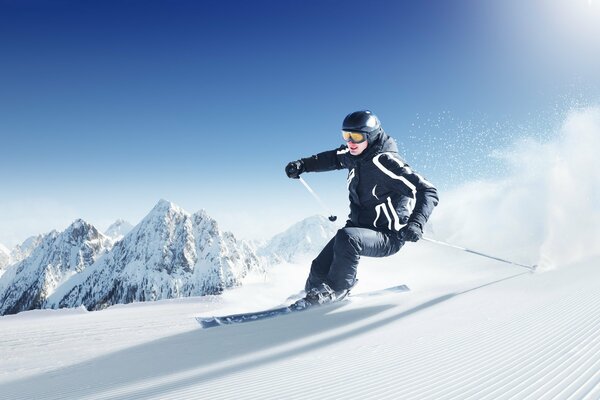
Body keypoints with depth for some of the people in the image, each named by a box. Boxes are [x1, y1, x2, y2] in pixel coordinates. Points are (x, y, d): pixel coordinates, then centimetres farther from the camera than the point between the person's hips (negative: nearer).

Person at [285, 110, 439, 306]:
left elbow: (428, 191, -26)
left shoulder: (384, 161, -25)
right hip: (360, 227, 7)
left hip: (388, 237, -7)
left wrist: (416, 223, -42)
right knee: (319, 269, -3)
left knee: (347, 238, -35)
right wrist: (302, 165, 10)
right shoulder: (355, 155, -2)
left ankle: (335, 290, -13)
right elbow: (334, 158, 22)